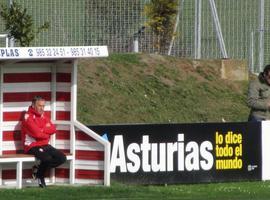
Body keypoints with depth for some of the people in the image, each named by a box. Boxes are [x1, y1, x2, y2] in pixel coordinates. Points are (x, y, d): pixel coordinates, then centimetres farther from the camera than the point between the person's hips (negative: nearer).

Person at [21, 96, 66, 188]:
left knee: (62, 158, -6)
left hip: (45, 145, 8)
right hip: (33, 146, -8)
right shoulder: (28, 117, -11)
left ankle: (38, 169, 5)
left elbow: (53, 129, 2)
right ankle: (40, 175, -2)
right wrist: (47, 133, -3)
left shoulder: (43, 116, 14)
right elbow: (37, 133, -21)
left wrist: (42, 130, -14)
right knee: (47, 158, -32)